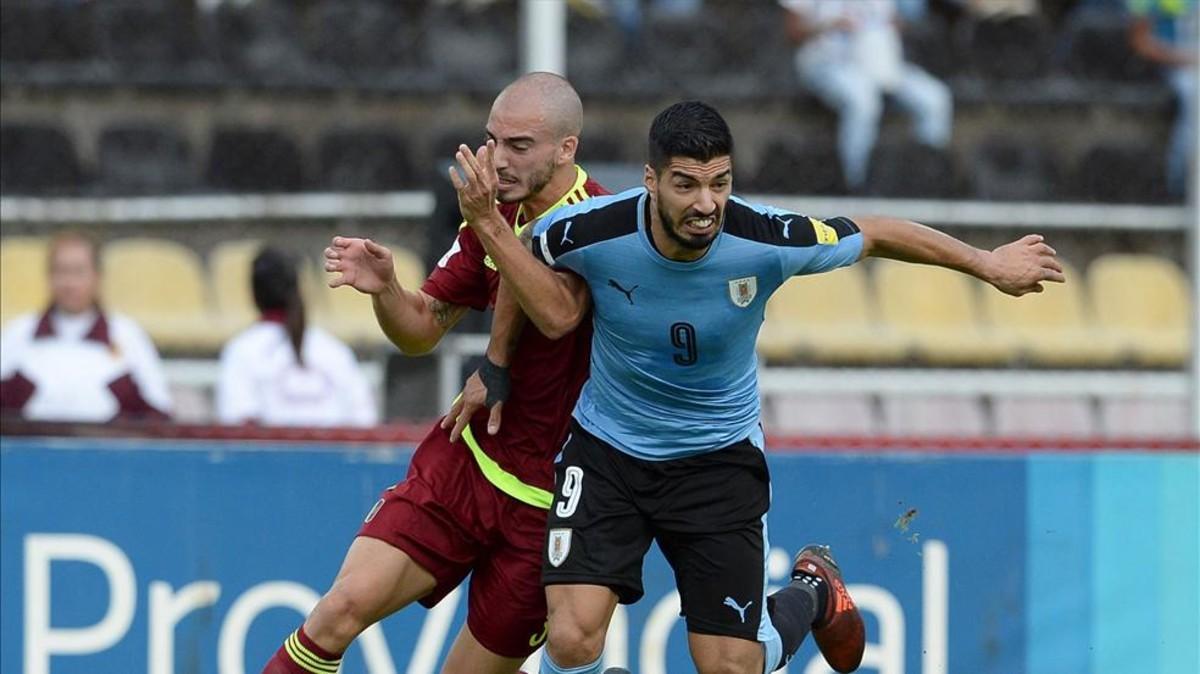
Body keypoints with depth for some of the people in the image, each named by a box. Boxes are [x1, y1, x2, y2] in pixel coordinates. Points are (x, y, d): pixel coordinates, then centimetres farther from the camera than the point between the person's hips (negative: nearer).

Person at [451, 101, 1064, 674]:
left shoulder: (769, 242, -24)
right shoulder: (589, 232, -24)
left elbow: (874, 234, -5)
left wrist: (989, 265, 3)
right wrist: (486, 222, -18)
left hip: (719, 459, 0)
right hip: (606, 452, 0)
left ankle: (811, 594, 37)